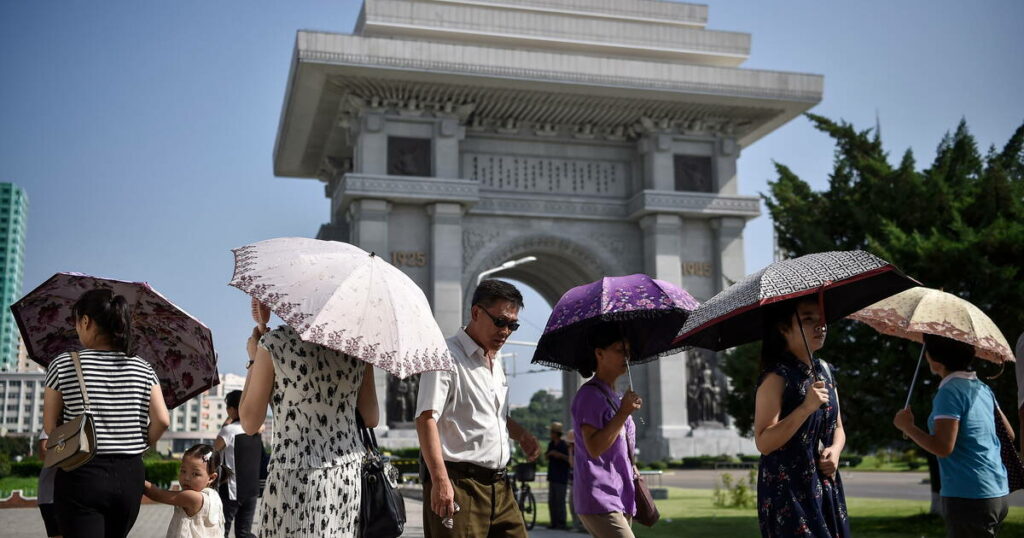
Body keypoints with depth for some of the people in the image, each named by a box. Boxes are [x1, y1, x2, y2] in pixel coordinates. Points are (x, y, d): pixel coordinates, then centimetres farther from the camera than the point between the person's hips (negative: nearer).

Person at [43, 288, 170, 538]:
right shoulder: (143, 369, 3)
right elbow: (162, 420, -6)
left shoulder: (63, 365, -3)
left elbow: (50, 426, 1)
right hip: (130, 475, 4)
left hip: (81, 474, -3)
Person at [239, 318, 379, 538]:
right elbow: (371, 419, 8)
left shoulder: (273, 343, -8)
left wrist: (253, 359, 10)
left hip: (296, 478, -4)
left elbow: (250, 423, 0)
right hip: (350, 474, 4)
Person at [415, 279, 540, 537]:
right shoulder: (448, 357, -9)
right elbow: (426, 419, -18)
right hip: (459, 483, -8)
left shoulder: (496, 361, 19)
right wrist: (440, 480, -26)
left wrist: (521, 434, 12)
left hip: (498, 485, 8)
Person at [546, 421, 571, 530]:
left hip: (561, 477, -7)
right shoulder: (551, 444, 12)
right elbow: (546, 457, 19)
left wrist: (560, 455, -21)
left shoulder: (564, 445, -8)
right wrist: (550, 453, -2)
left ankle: (561, 523, 0)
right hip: (552, 476, 7)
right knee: (551, 501, 8)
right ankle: (554, 522, 15)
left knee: (560, 501, -6)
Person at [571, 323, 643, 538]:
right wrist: (623, 413, -22)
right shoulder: (590, 395, -11)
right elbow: (594, 447, -20)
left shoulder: (615, 397, 18)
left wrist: (630, 469, 14)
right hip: (599, 498, -9)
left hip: (620, 497, 10)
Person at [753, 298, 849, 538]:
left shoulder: (824, 371, 10)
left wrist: (835, 450, -4)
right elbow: (764, 442, -20)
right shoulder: (777, 376, -14)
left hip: (826, 487, 7)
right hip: (788, 491, -7)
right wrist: (806, 408, -27)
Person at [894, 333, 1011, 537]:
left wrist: (907, 427, -8)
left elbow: (943, 447, -20)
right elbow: (1009, 435, 17)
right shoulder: (983, 388, 11)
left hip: (969, 498, -9)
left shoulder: (950, 392, -15)